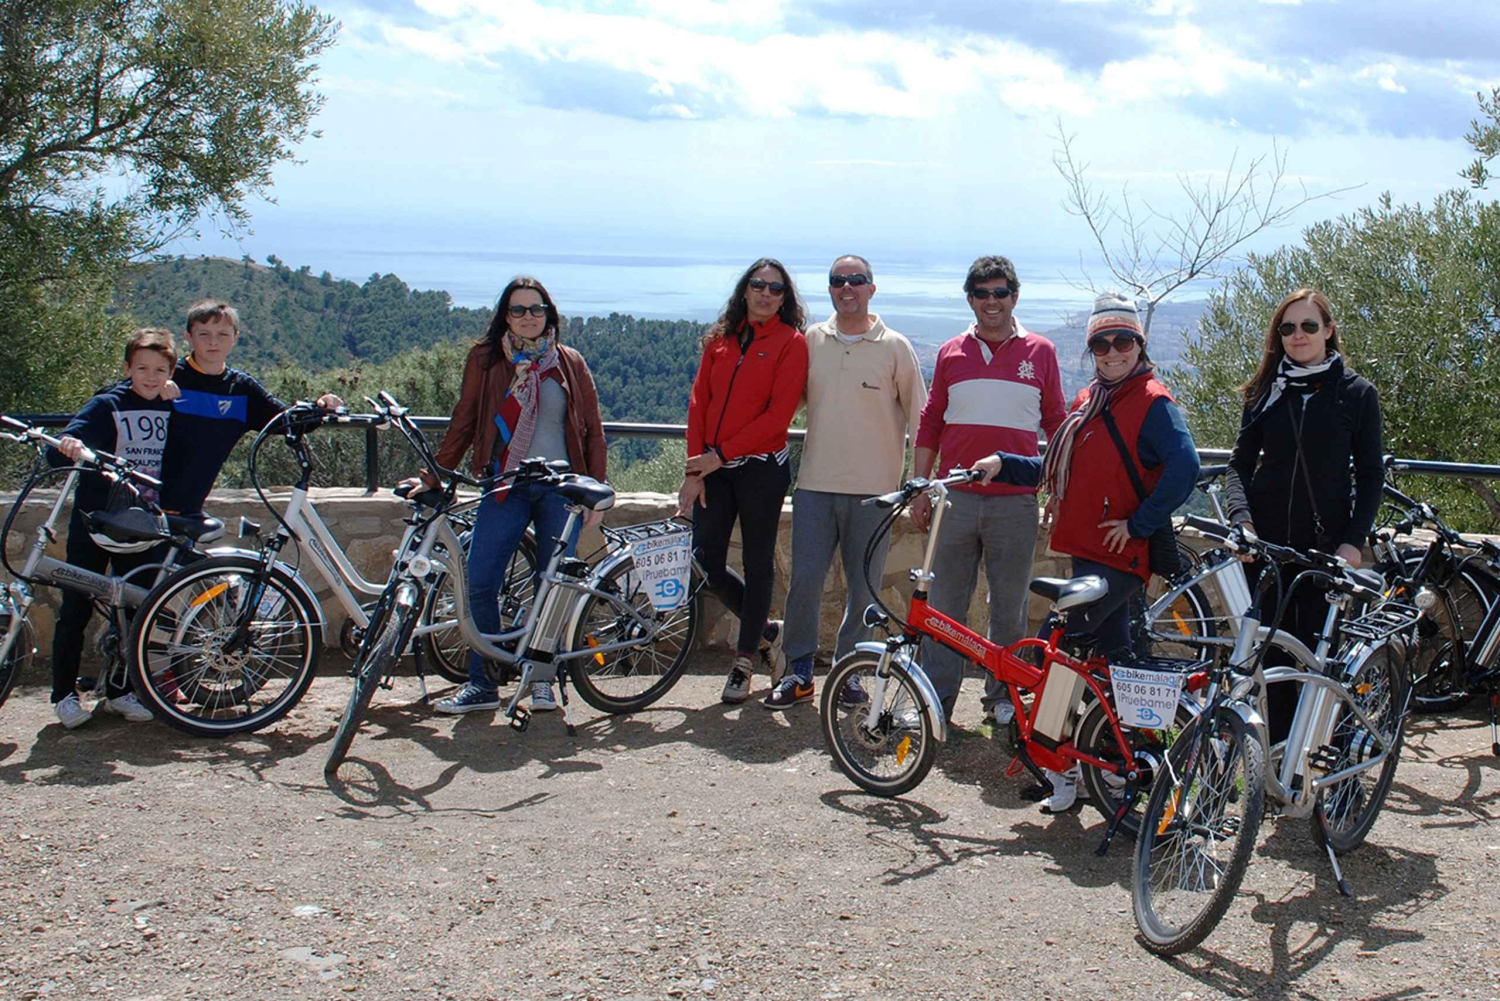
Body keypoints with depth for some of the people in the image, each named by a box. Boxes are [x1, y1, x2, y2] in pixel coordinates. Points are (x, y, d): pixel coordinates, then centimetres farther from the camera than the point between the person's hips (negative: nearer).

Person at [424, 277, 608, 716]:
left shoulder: (569, 363, 7)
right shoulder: (485, 359, 7)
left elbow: (593, 430, 8)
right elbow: (464, 423, 11)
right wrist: (433, 477, 8)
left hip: (560, 487, 0)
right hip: (506, 486, 0)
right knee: (480, 582, -7)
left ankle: (543, 679, 14)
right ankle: (482, 683, 6)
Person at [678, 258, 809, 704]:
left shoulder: (791, 342, -3)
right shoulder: (720, 338, 11)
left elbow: (778, 415, -10)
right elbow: (698, 403, 7)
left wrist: (721, 454, -13)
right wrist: (695, 469, -3)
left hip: (762, 467, -5)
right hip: (713, 467, 5)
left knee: (758, 564, 4)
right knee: (706, 562, 3)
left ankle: (744, 661, 17)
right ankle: (766, 631, 26)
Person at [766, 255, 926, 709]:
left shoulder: (895, 347, 1)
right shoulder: (811, 340, 8)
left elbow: (919, 418, 3)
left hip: (873, 489, -2)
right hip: (815, 484, 2)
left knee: (864, 590, 4)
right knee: (804, 579, -1)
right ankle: (799, 673, 11)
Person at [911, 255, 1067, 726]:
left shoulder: (1040, 352, 7)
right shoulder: (952, 353, 10)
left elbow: (1056, 425, 12)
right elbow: (930, 425, 13)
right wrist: (919, 489, 9)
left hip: (1015, 501, -1)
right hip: (956, 498, 1)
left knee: (1010, 608, 6)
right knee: (944, 604, 3)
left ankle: (1003, 696, 19)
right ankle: (936, 697, 11)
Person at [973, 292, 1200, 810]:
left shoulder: (1152, 403, -10)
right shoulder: (1089, 401, 15)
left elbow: (1184, 467, -22)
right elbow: (1055, 470, 18)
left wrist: (1138, 522, -19)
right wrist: (1003, 465, 5)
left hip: (1121, 555, -8)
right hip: (1087, 550, 8)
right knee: (1114, 656, 15)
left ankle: (1060, 765, -3)